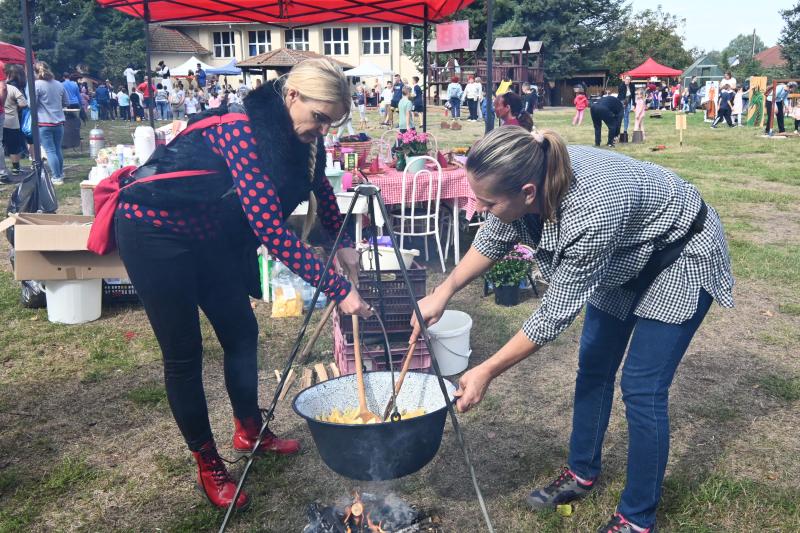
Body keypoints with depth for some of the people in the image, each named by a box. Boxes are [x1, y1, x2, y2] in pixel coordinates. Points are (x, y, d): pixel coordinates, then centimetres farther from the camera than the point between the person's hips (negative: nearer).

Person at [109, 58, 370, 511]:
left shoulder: (298, 134, -6)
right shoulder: (242, 130, -31)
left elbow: (319, 185, 15)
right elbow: (272, 229, -36)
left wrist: (344, 243, 8)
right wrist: (338, 289, -35)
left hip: (209, 232, 8)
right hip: (154, 230, -8)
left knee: (242, 331, 11)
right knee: (184, 353, -1)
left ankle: (250, 431, 32)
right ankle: (208, 464, 16)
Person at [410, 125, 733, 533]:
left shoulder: (591, 213, -43)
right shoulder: (529, 179, -23)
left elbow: (556, 314, -31)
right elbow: (493, 239, -2)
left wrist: (486, 372, -24)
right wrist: (443, 292, -10)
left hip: (681, 257, -7)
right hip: (626, 255, 7)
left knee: (641, 388, -7)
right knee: (594, 367, 12)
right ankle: (582, 472, 32)